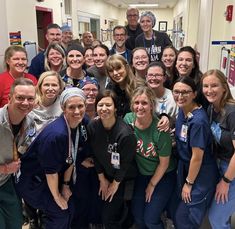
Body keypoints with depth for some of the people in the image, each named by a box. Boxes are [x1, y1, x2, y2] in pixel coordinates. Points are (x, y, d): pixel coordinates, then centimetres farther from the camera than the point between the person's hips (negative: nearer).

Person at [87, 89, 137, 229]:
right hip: (104, 174, 4)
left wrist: (115, 184, -7)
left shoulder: (126, 133, -30)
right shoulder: (92, 127, -15)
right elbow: (96, 155, -3)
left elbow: (125, 163, -19)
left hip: (122, 177, -4)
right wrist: (102, 179, 2)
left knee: (109, 217, 1)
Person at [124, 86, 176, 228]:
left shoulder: (160, 130, -27)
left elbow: (164, 163, -15)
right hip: (142, 174, 4)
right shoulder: (128, 119, -15)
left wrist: (152, 185, -5)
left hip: (163, 176, -4)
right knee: (137, 216, 10)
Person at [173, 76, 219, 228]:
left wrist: (189, 183, -11)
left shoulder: (198, 121, -29)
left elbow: (197, 157, -21)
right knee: (179, 215, 24)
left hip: (201, 175, -8)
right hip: (185, 168, 8)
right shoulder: (182, 110, -3)